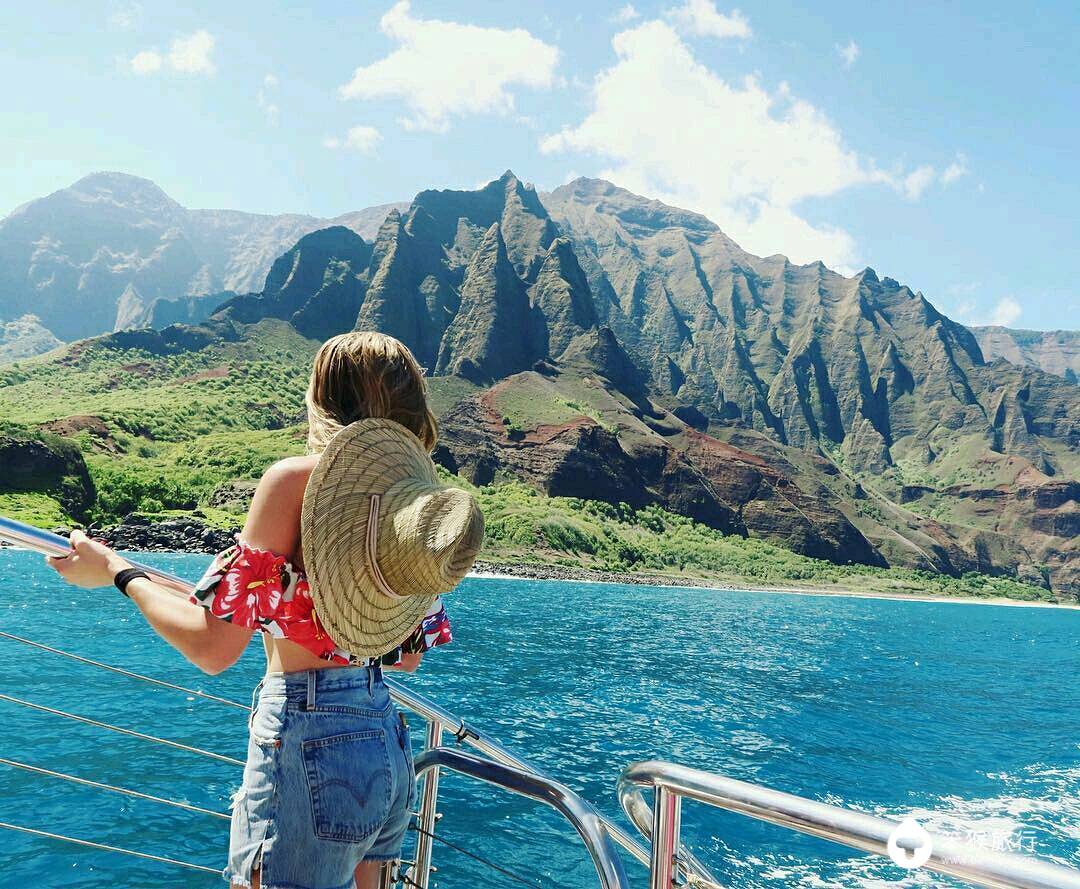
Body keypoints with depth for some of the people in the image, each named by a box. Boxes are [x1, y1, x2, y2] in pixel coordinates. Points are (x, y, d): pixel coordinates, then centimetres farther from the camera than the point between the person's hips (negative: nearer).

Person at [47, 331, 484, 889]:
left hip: (306, 741, -7)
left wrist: (117, 571, 1)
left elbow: (213, 647, -13)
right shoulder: (418, 496, 5)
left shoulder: (297, 478, -12)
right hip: (388, 744, 7)